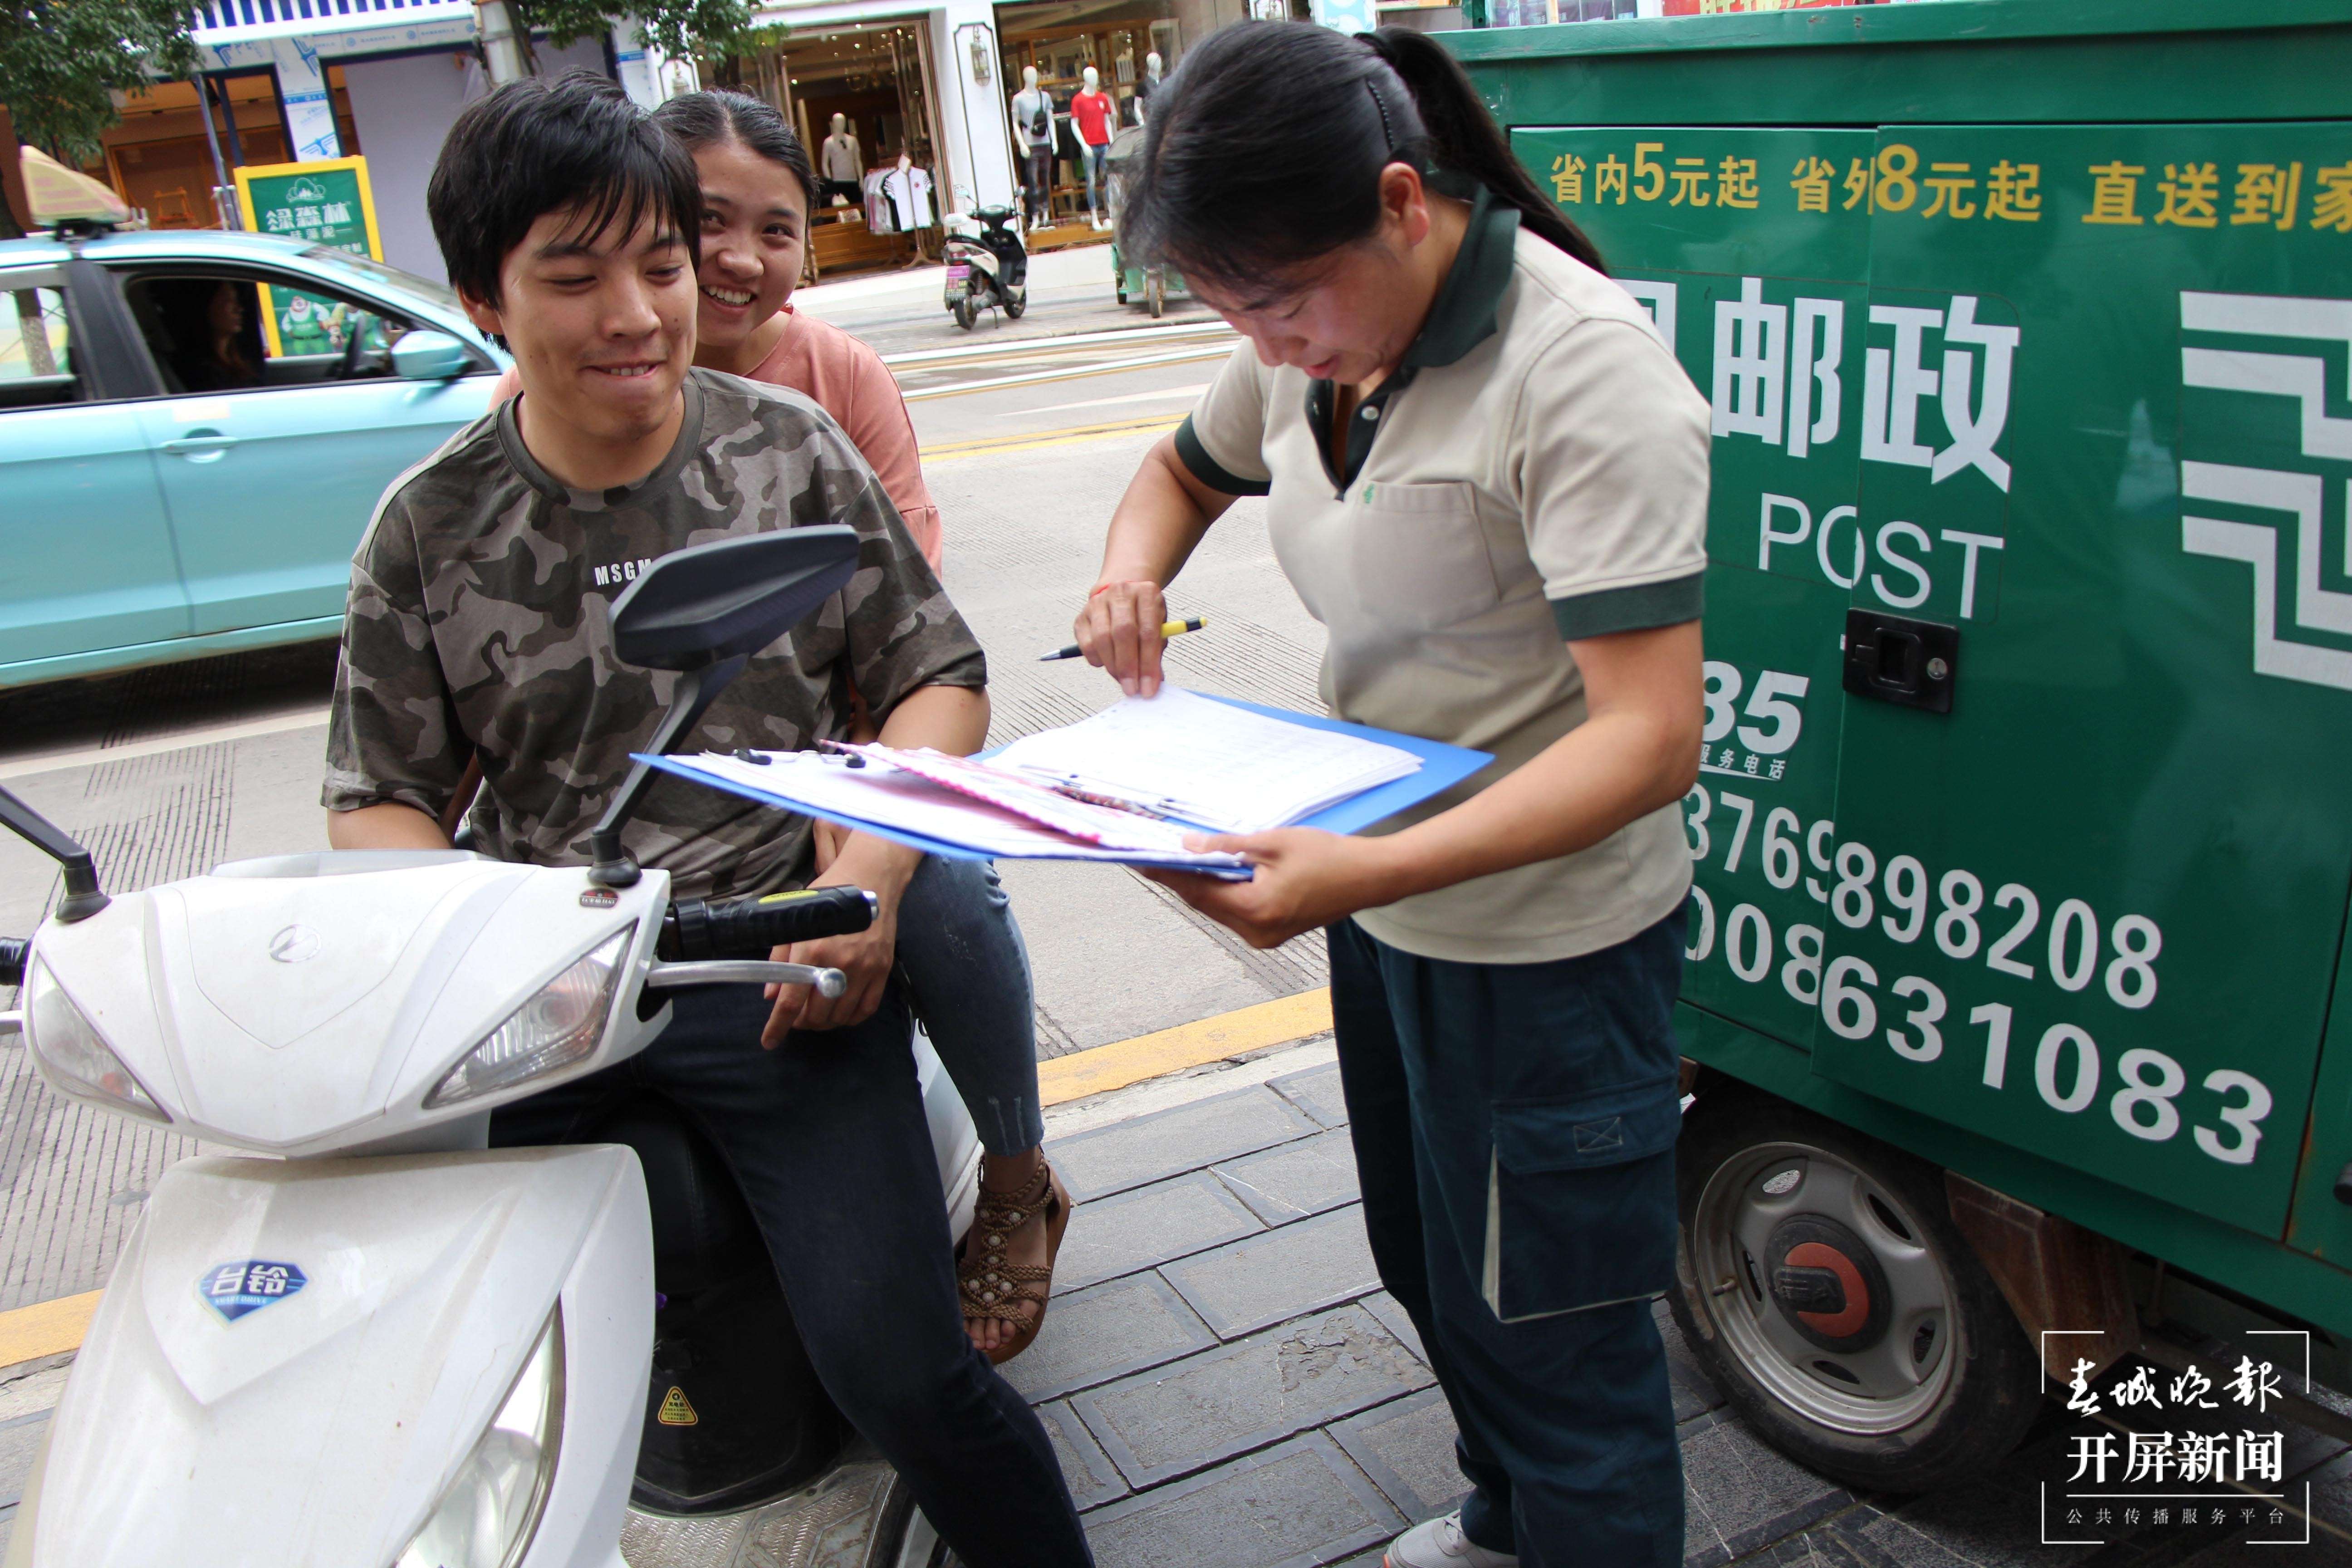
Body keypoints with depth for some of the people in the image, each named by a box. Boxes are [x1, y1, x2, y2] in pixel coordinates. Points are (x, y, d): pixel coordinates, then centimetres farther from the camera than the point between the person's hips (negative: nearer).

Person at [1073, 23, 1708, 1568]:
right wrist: (1133, 570, -4)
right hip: (1389, 904, 9)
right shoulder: (1321, 336, -1)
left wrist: (1364, 872, -43)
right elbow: (1188, 468, 20)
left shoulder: (1581, 369, -25)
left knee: (1549, 1339, 6)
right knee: (1427, 1265, 27)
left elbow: (1650, 739, -31)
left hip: (1544, 941, -9)